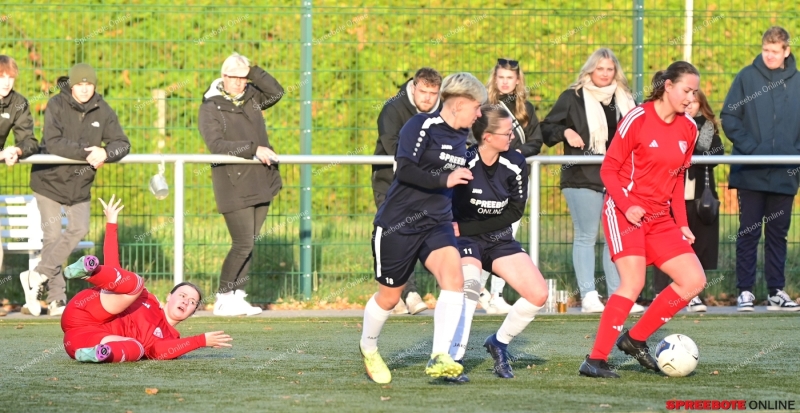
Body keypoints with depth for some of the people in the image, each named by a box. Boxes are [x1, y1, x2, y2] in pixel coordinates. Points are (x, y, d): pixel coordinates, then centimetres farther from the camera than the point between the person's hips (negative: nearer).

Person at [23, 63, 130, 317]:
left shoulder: (102, 111, -4)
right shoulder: (56, 106, -15)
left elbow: (122, 144, -8)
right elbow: (53, 143, -27)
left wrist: (105, 153, -30)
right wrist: (87, 153, -31)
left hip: (80, 183, 4)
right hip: (49, 179, -4)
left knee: (79, 230, -4)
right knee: (52, 235, -4)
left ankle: (37, 276, 5)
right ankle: (56, 298, 1)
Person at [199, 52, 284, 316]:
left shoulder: (251, 99, 12)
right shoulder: (210, 107, -7)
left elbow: (276, 93, -1)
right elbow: (216, 145, -17)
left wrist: (252, 72, -9)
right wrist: (254, 149, -23)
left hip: (260, 182, 6)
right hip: (234, 185, -6)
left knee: (250, 243, 7)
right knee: (243, 243, -10)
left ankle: (238, 296, 12)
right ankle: (224, 298, 1)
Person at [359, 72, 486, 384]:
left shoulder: (461, 136, 10)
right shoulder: (421, 126, -14)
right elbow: (404, 170, -26)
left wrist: (453, 217, 27)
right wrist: (444, 180, -32)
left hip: (436, 224, 6)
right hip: (398, 224, -6)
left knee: (454, 278, -21)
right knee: (390, 296, 8)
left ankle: (439, 358, -22)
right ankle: (368, 347, 38)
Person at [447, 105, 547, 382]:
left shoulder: (515, 165, -9)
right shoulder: (464, 163, -24)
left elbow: (514, 212, -8)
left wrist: (465, 228, -17)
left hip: (499, 240, 5)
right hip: (465, 240, -5)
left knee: (538, 294, -6)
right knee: (470, 285, -35)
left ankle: (499, 343, 17)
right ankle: (453, 361, -33)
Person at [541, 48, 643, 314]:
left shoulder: (624, 100, 14)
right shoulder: (573, 98, 2)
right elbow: (547, 128, 4)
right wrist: (565, 132, -14)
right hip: (583, 179, -4)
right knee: (586, 237, -6)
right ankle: (588, 296, -8)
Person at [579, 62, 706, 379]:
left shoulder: (688, 129, 8)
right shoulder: (638, 119, -11)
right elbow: (608, 169, -8)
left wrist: (682, 223, 11)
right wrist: (627, 206, -22)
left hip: (660, 219, 7)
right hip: (624, 212, -7)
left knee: (694, 280, -3)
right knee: (633, 283, -22)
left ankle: (635, 339, 9)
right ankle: (596, 359, -16)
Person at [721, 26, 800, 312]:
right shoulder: (747, 77, 0)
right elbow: (729, 116, -2)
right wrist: (748, 147, -12)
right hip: (751, 173, -2)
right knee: (749, 233, 0)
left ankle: (776, 291, 14)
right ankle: (745, 291, 4)